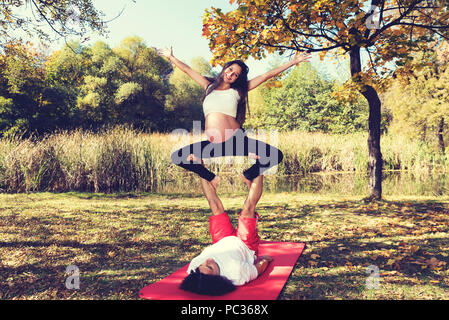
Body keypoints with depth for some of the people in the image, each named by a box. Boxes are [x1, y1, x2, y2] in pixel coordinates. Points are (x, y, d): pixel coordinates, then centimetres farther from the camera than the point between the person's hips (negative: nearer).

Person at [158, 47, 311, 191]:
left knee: (276, 155, -17)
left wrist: (292, 62, 8)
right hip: (214, 145, 2)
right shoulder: (209, 86, 15)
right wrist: (171, 57, 32)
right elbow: (188, 70, 25)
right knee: (176, 157, -8)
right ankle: (212, 178, 12)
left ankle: (247, 175, 12)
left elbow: (267, 75, 7)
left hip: (236, 140, -2)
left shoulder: (237, 91, 8)